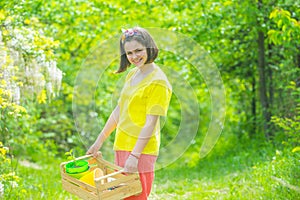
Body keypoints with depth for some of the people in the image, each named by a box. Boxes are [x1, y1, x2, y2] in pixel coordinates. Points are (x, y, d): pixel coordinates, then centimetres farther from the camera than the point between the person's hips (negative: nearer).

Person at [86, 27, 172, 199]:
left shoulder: (157, 82, -13)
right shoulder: (132, 74, 12)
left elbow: (151, 123, -17)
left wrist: (135, 155, -21)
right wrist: (99, 141, 18)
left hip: (141, 151, -8)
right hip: (121, 147, 8)